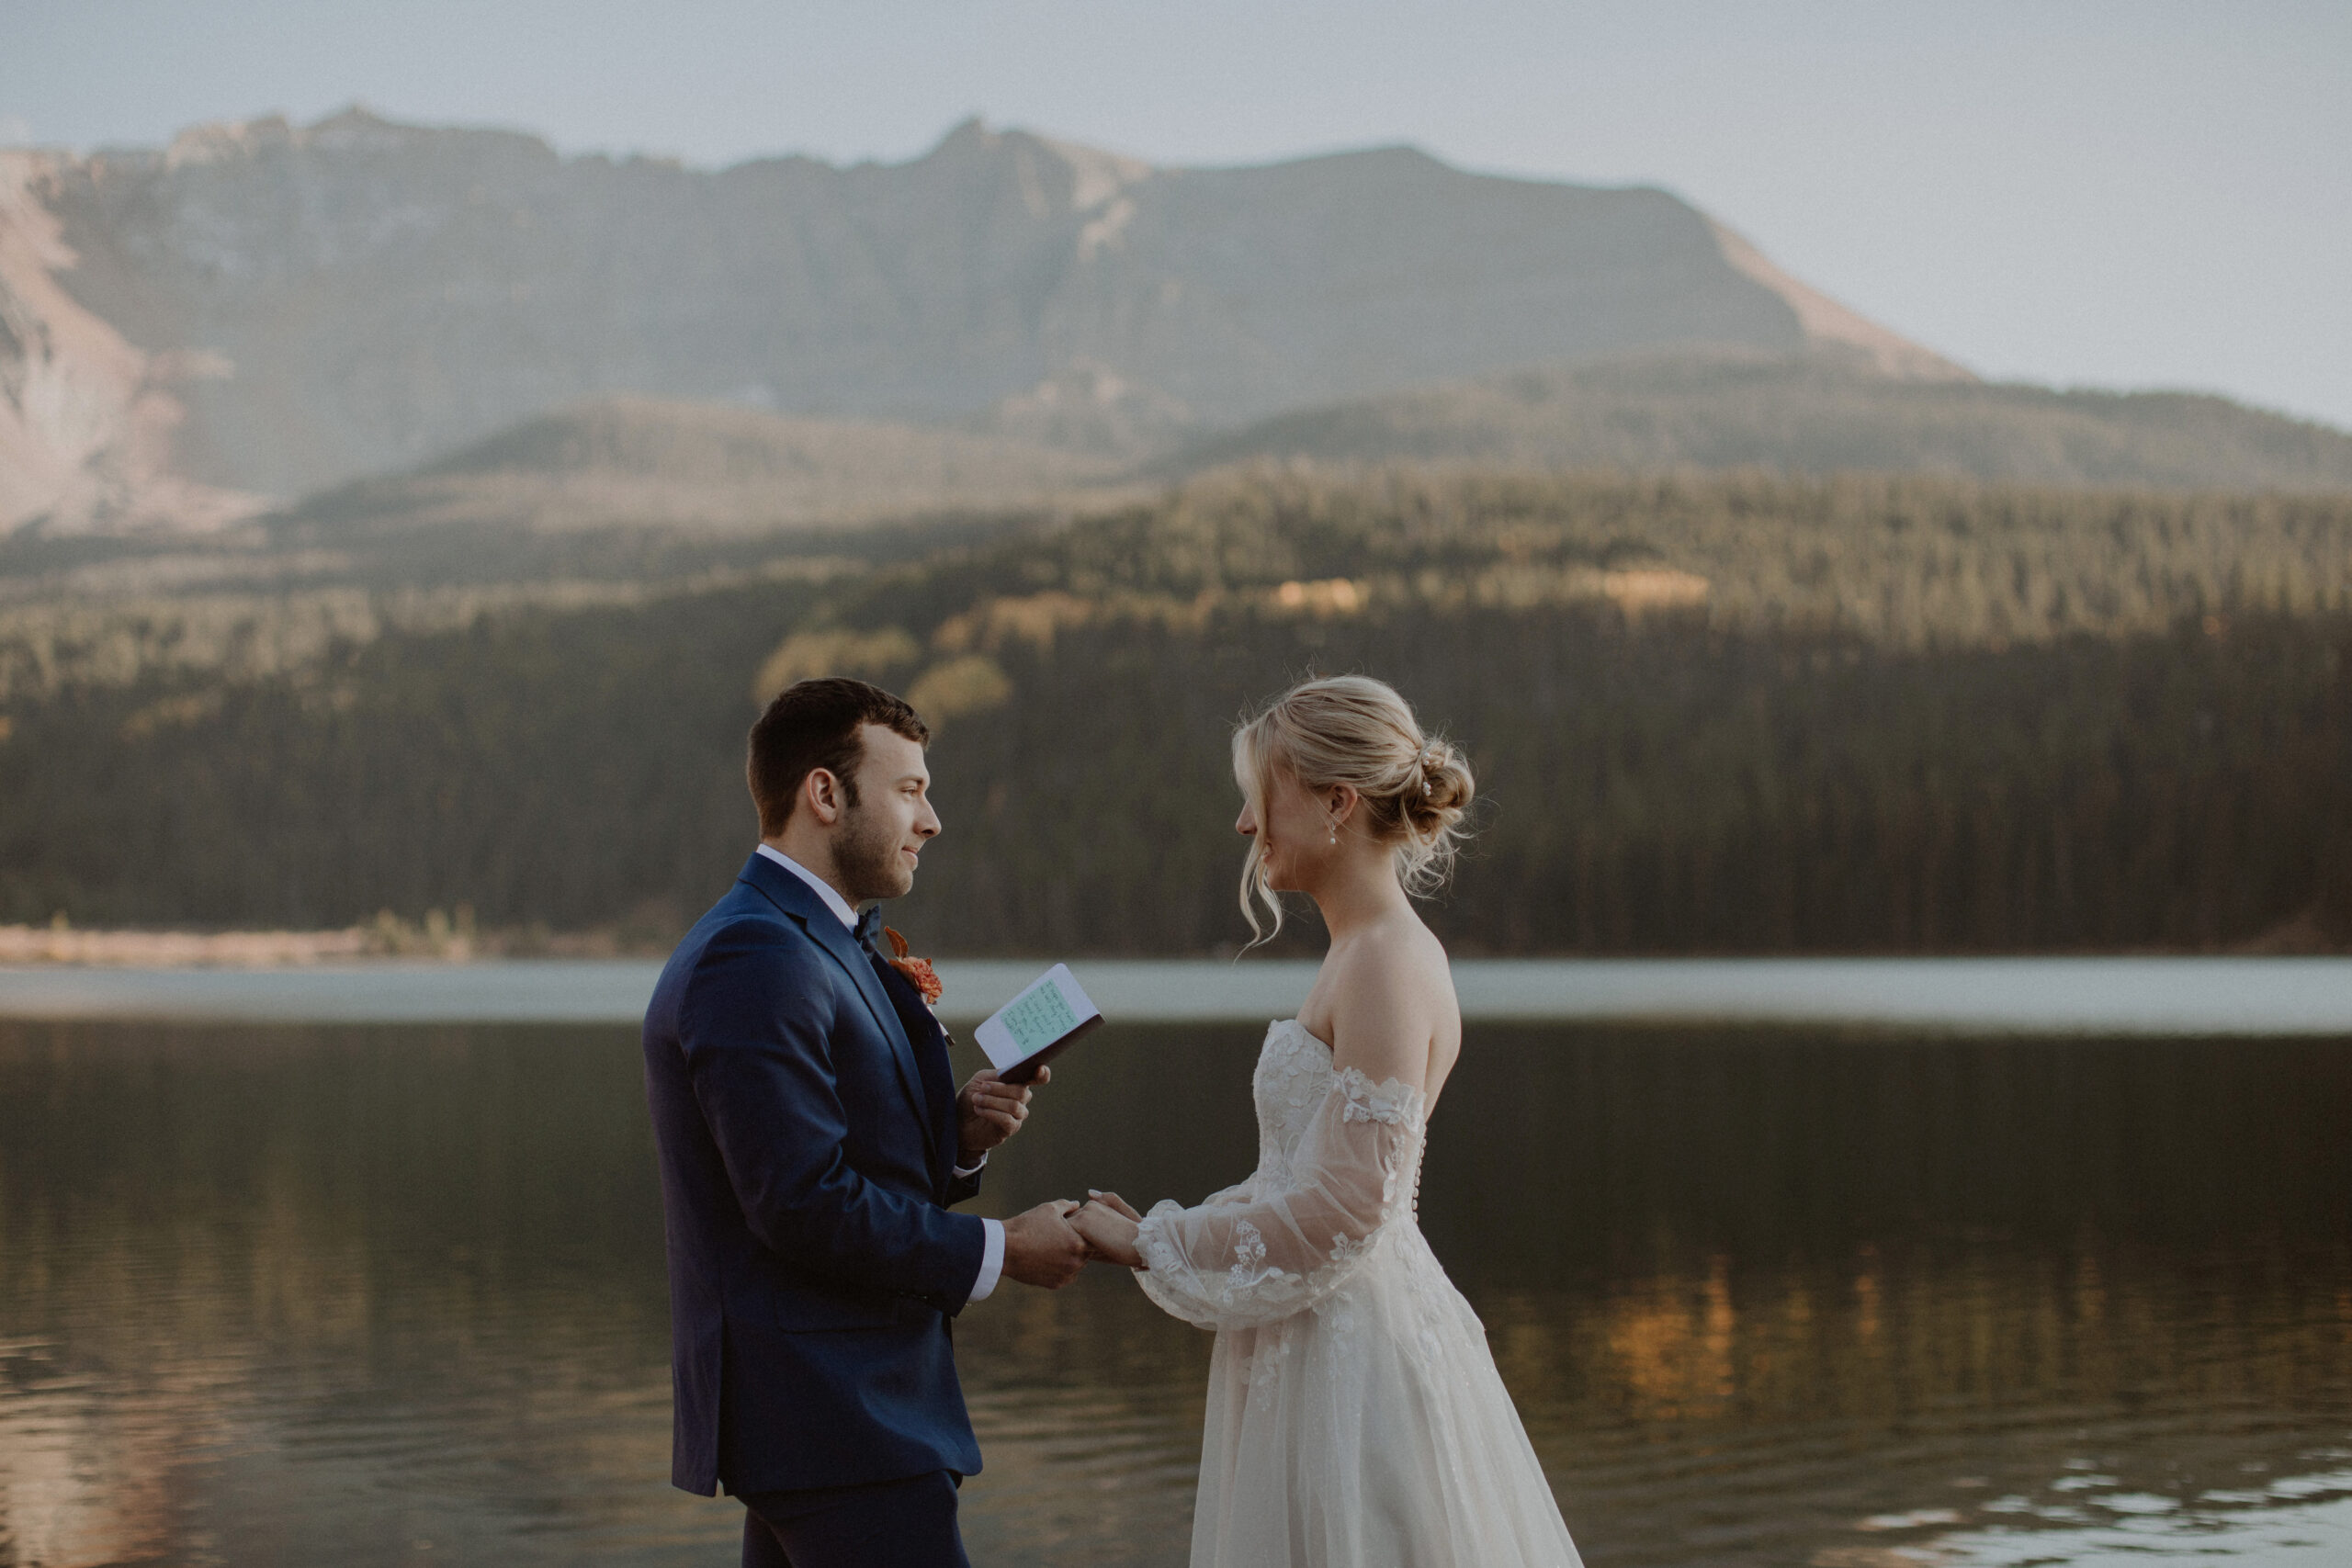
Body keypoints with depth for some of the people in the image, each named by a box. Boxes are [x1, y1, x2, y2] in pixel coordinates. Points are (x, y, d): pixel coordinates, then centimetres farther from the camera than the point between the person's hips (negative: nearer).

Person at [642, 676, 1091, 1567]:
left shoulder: (814, 949, 18)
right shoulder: (758, 959, -16)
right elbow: (805, 1204, -22)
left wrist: (957, 1133, 2)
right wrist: (1001, 1251, -14)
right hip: (838, 1421, -11)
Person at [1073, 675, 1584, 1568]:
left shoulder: (1389, 965, -17)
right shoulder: (1366, 953, 13)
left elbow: (1342, 1210, -21)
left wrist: (1149, 1245, -12)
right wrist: (1154, 1232, 10)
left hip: (1356, 1354, -9)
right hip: (1320, 1351, 9)